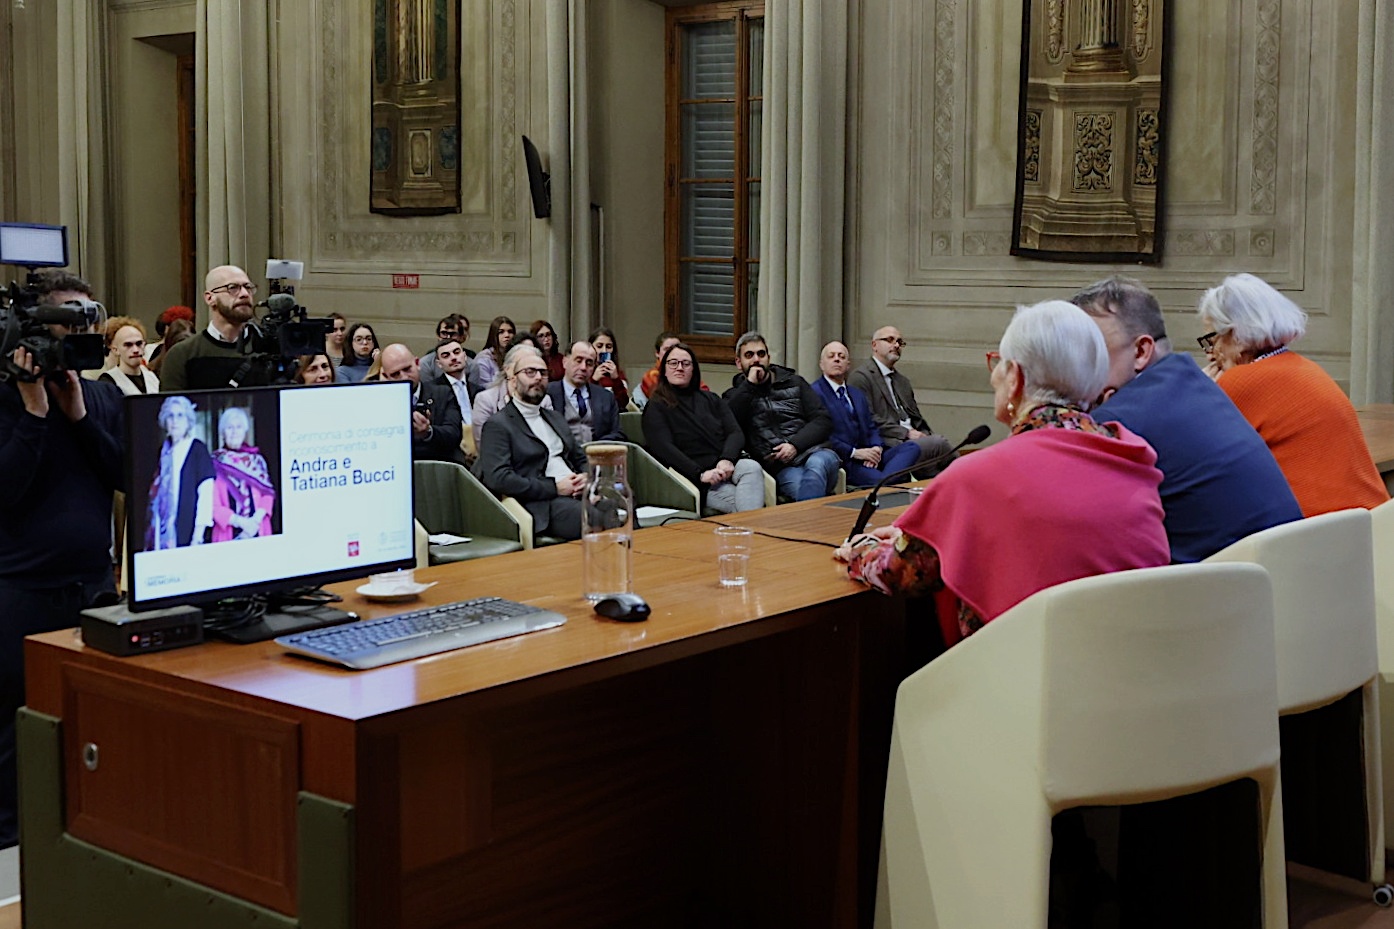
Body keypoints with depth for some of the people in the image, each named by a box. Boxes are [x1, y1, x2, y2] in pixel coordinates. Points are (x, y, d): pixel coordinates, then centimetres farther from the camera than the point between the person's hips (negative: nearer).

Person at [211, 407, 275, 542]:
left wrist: (256, 519, -12)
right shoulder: (216, 463, 1)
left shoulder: (256, 459, 10)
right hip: (229, 534, -2)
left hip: (258, 530, 2)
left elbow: (268, 493, 5)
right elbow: (213, 504, -4)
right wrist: (240, 521, -17)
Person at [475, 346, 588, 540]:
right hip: (543, 506, -7)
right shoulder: (498, 425, 3)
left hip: (576, 495, 7)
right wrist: (554, 487, -13)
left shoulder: (555, 418, 27)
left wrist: (586, 478, 4)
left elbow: (580, 459, 30)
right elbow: (497, 478, -11)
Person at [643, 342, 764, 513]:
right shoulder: (656, 407, 11)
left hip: (728, 466, 4)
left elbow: (736, 433, 12)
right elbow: (664, 448, -4)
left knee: (752, 467, -33)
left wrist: (727, 460, -12)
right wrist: (700, 474, -18)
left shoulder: (711, 399, 25)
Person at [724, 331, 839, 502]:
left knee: (816, 464, -38)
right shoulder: (735, 396, 20)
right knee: (799, 485, -38)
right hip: (780, 467, -1)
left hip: (812, 451, 1)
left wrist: (795, 445, -6)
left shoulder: (794, 382, 22)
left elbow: (823, 420, 11)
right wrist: (750, 385, 0)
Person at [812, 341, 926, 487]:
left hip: (866, 455, 9)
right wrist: (854, 452, -15)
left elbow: (871, 427, 22)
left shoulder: (858, 394, 28)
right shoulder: (815, 393, 0)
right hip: (841, 461, -9)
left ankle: (886, 479, -36)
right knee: (879, 481, -37)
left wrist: (876, 448, -2)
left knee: (911, 447, -19)